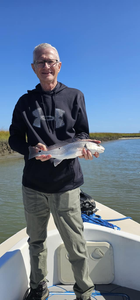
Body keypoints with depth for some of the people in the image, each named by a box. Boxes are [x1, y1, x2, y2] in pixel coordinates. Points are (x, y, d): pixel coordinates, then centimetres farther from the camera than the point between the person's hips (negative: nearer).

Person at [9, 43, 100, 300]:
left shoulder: (74, 96, 7)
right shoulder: (25, 101, 9)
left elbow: (82, 133, 6)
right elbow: (14, 139, 7)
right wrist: (32, 150, -14)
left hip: (65, 185, -2)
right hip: (33, 185, 3)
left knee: (75, 245, 5)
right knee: (36, 241, 18)